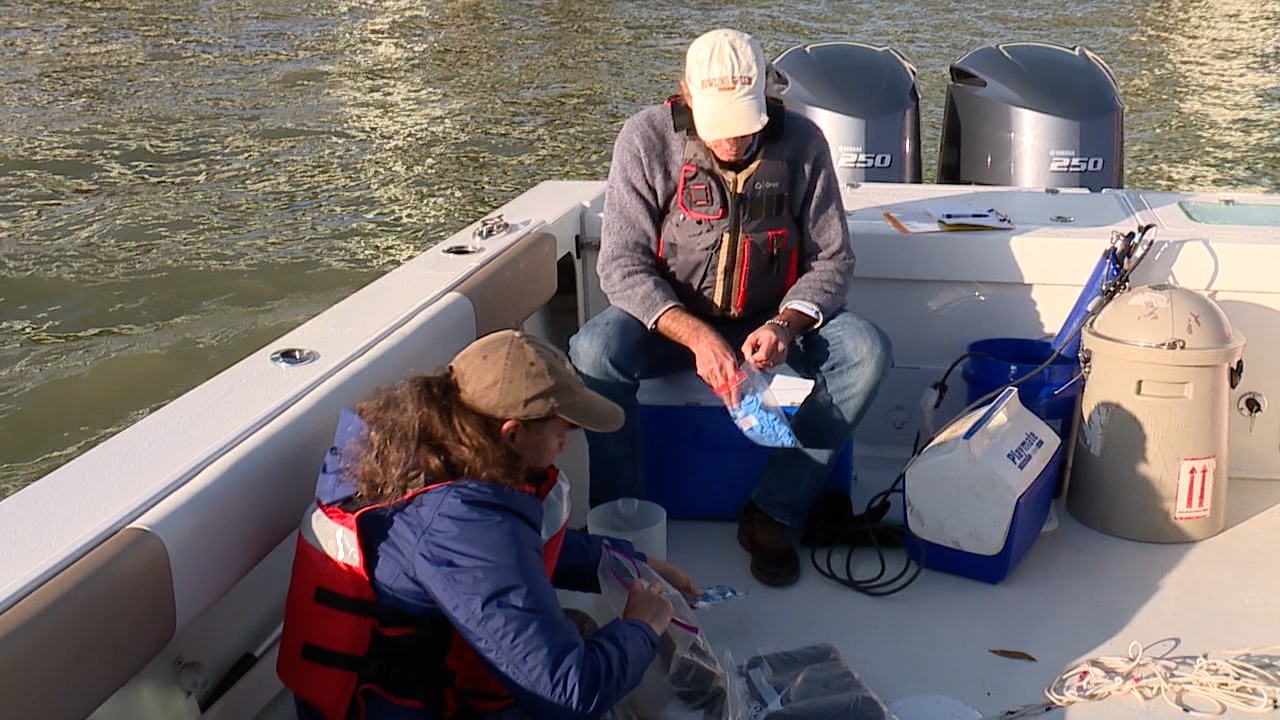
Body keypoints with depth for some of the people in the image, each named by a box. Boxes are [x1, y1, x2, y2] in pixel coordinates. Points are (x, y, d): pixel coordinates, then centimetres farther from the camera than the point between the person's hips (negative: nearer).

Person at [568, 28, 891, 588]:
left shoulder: (801, 142, -11)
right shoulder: (646, 139, -15)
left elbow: (832, 258, -5)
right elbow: (622, 264, -17)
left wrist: (785, 325, -25)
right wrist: (696, 335, -33)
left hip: (769, 321, 2)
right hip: (669, 318, -1)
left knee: (866, 351, -24)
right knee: (592, 351, -32)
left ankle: (770, 515, -14)